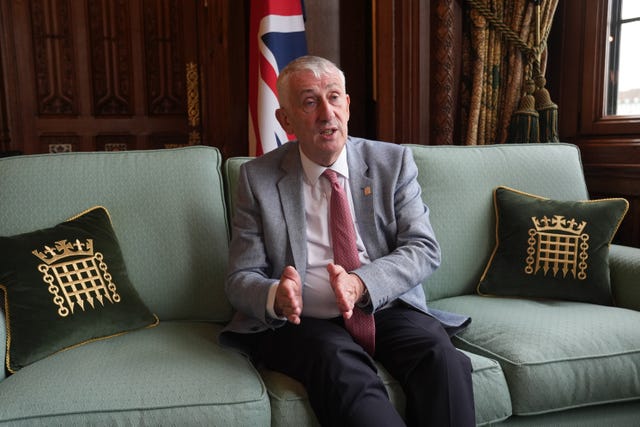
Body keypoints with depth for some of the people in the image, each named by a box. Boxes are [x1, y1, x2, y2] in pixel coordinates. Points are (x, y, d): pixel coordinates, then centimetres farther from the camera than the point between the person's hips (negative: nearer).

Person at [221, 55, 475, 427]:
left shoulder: (393, 162, 6)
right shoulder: (258, 178, 3)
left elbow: (424, 248, -1)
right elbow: (241, 279, 1)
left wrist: (362, 283, -20)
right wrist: (275, 296, -23)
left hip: (387, 309, 2)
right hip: (303, 322, -1)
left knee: (440, 354, -27)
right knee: (338, 362, -33)